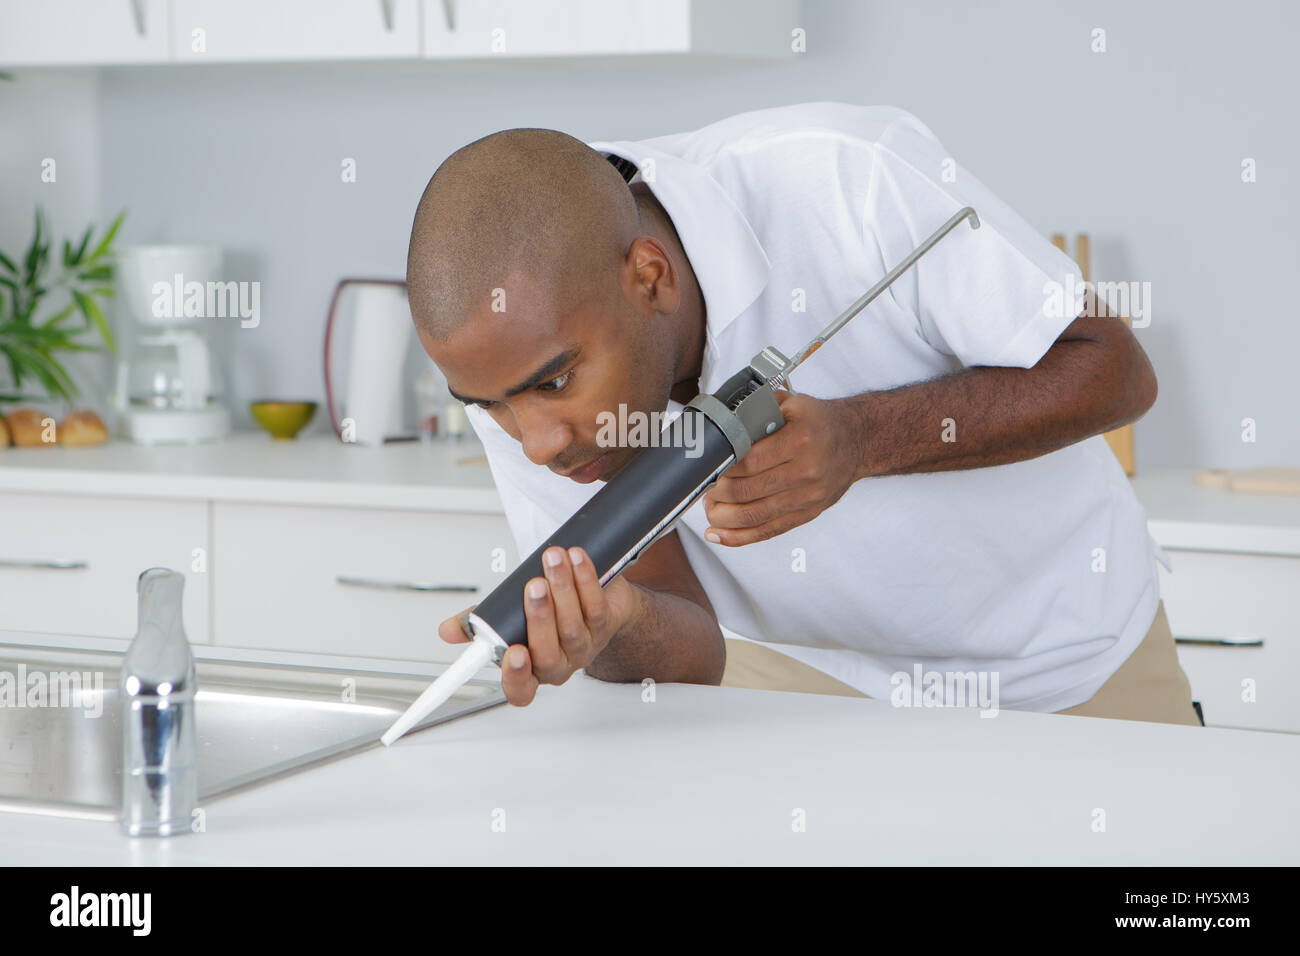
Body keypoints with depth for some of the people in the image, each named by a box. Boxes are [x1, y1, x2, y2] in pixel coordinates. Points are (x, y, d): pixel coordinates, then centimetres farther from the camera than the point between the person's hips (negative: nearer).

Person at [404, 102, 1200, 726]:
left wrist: (861, 440, -39)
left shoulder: (849, 183, -33)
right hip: (799, 658, 2)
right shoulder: (512, 346, -22)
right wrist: (616, 627, -42)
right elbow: (691, 655, -17)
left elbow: (1118, 372, -24)